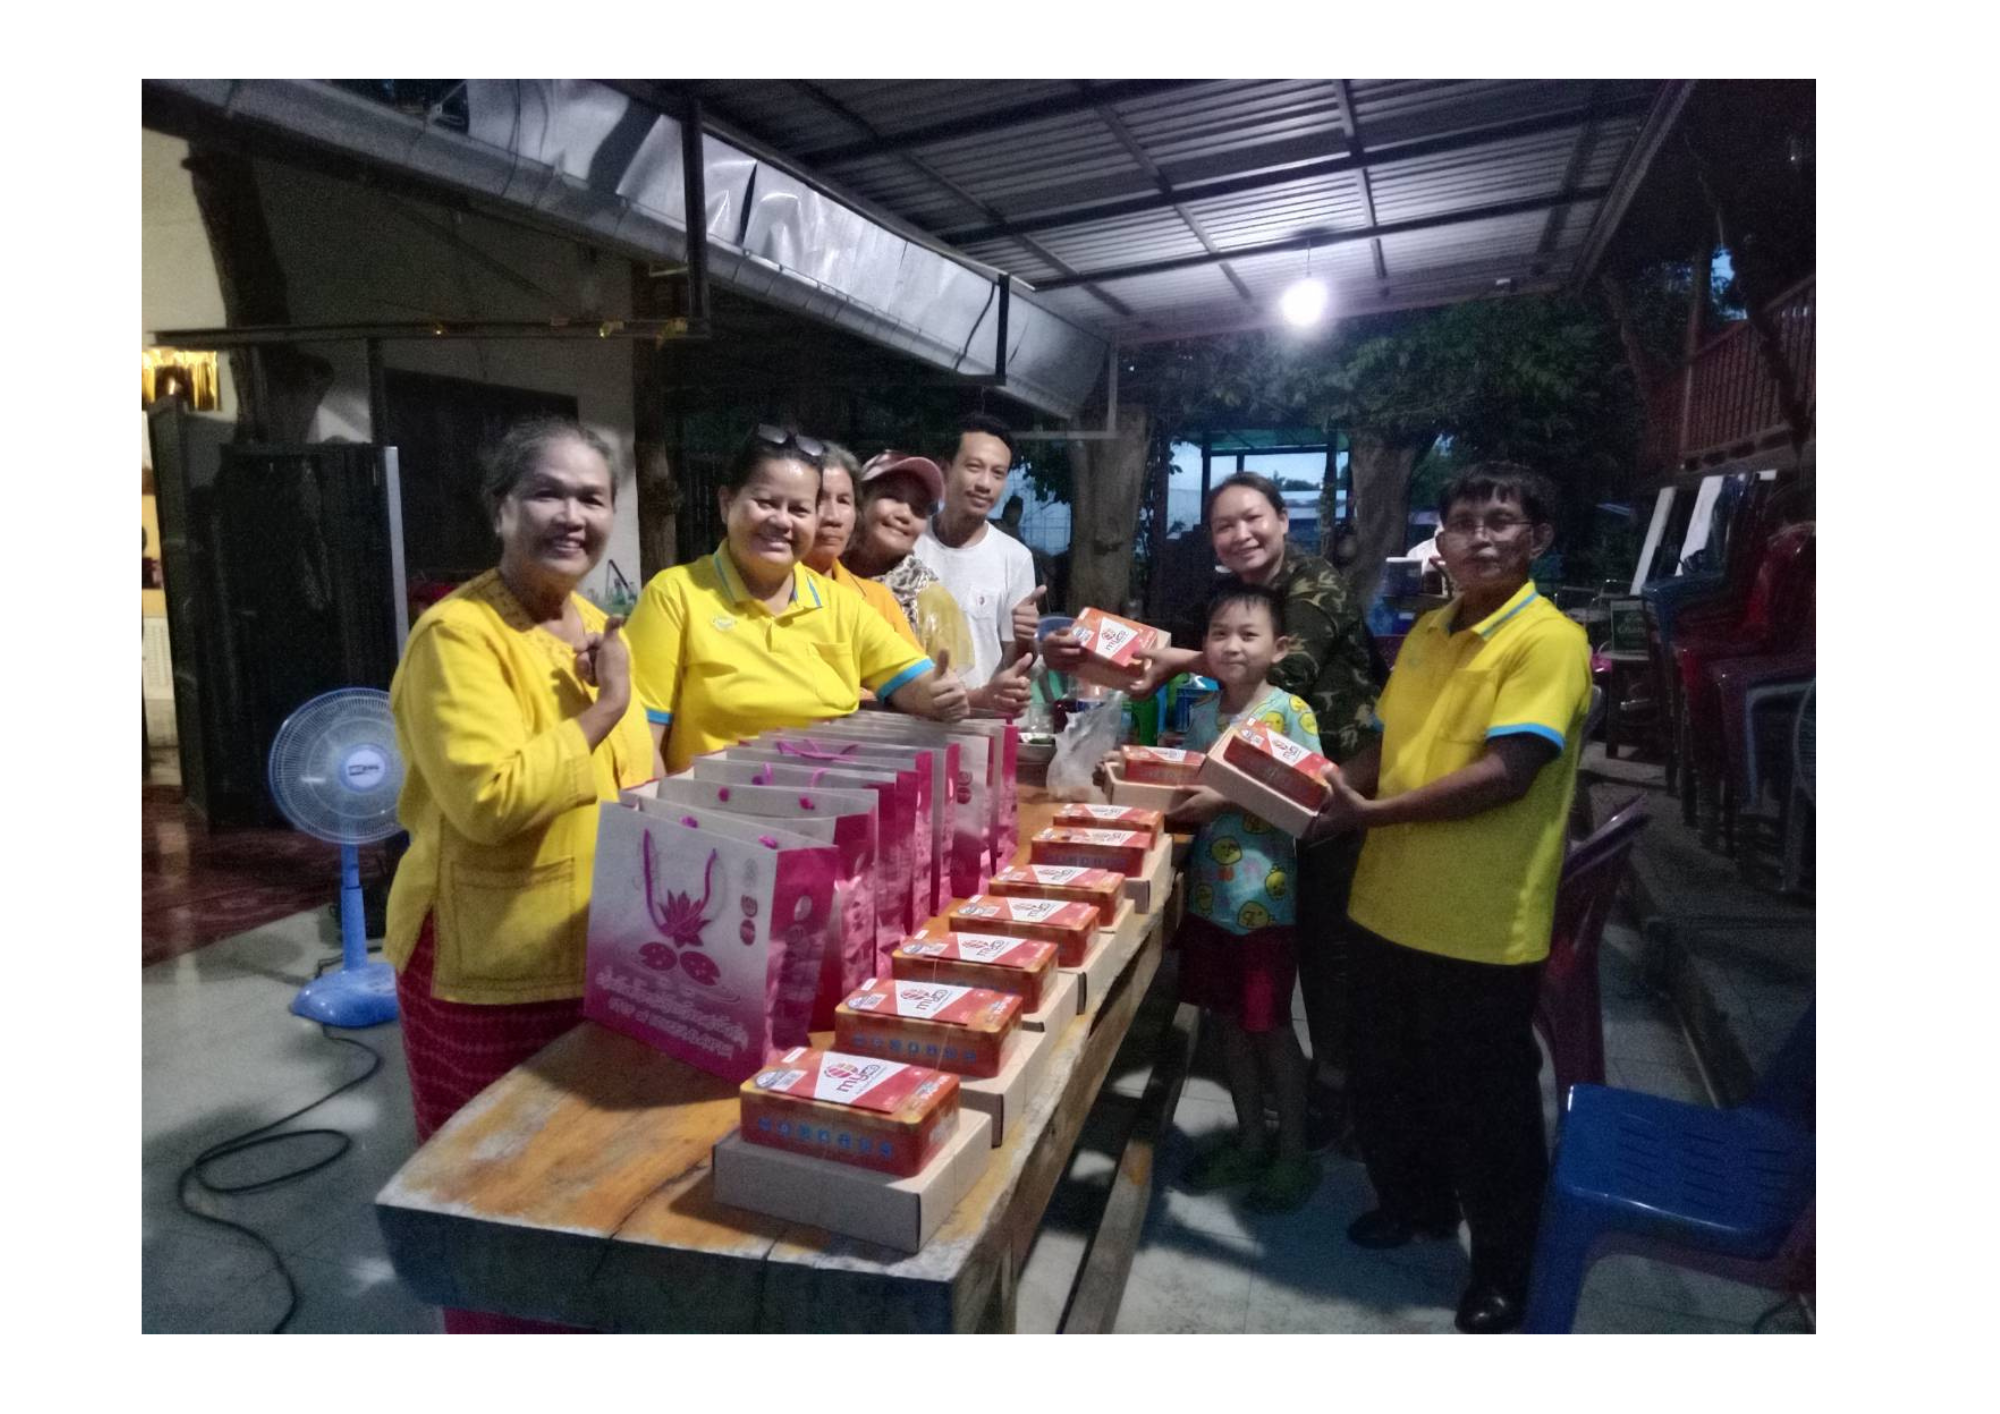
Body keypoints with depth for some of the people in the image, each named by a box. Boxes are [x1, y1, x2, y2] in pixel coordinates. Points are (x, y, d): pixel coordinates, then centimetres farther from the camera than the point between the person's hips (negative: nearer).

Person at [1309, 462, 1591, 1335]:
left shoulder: (1549, 640, -14)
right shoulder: (1425, 634, 9)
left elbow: (1506, 773, -23)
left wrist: (1369, 812, -23)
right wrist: (1327, 787, -1)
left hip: (1481, 927, -7)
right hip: (1389, 905, 7)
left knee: (1485, 1103, 10)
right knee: (1384, 1077, 21)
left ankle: (1503, 1271, 32)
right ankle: (1415, 1203, 46)